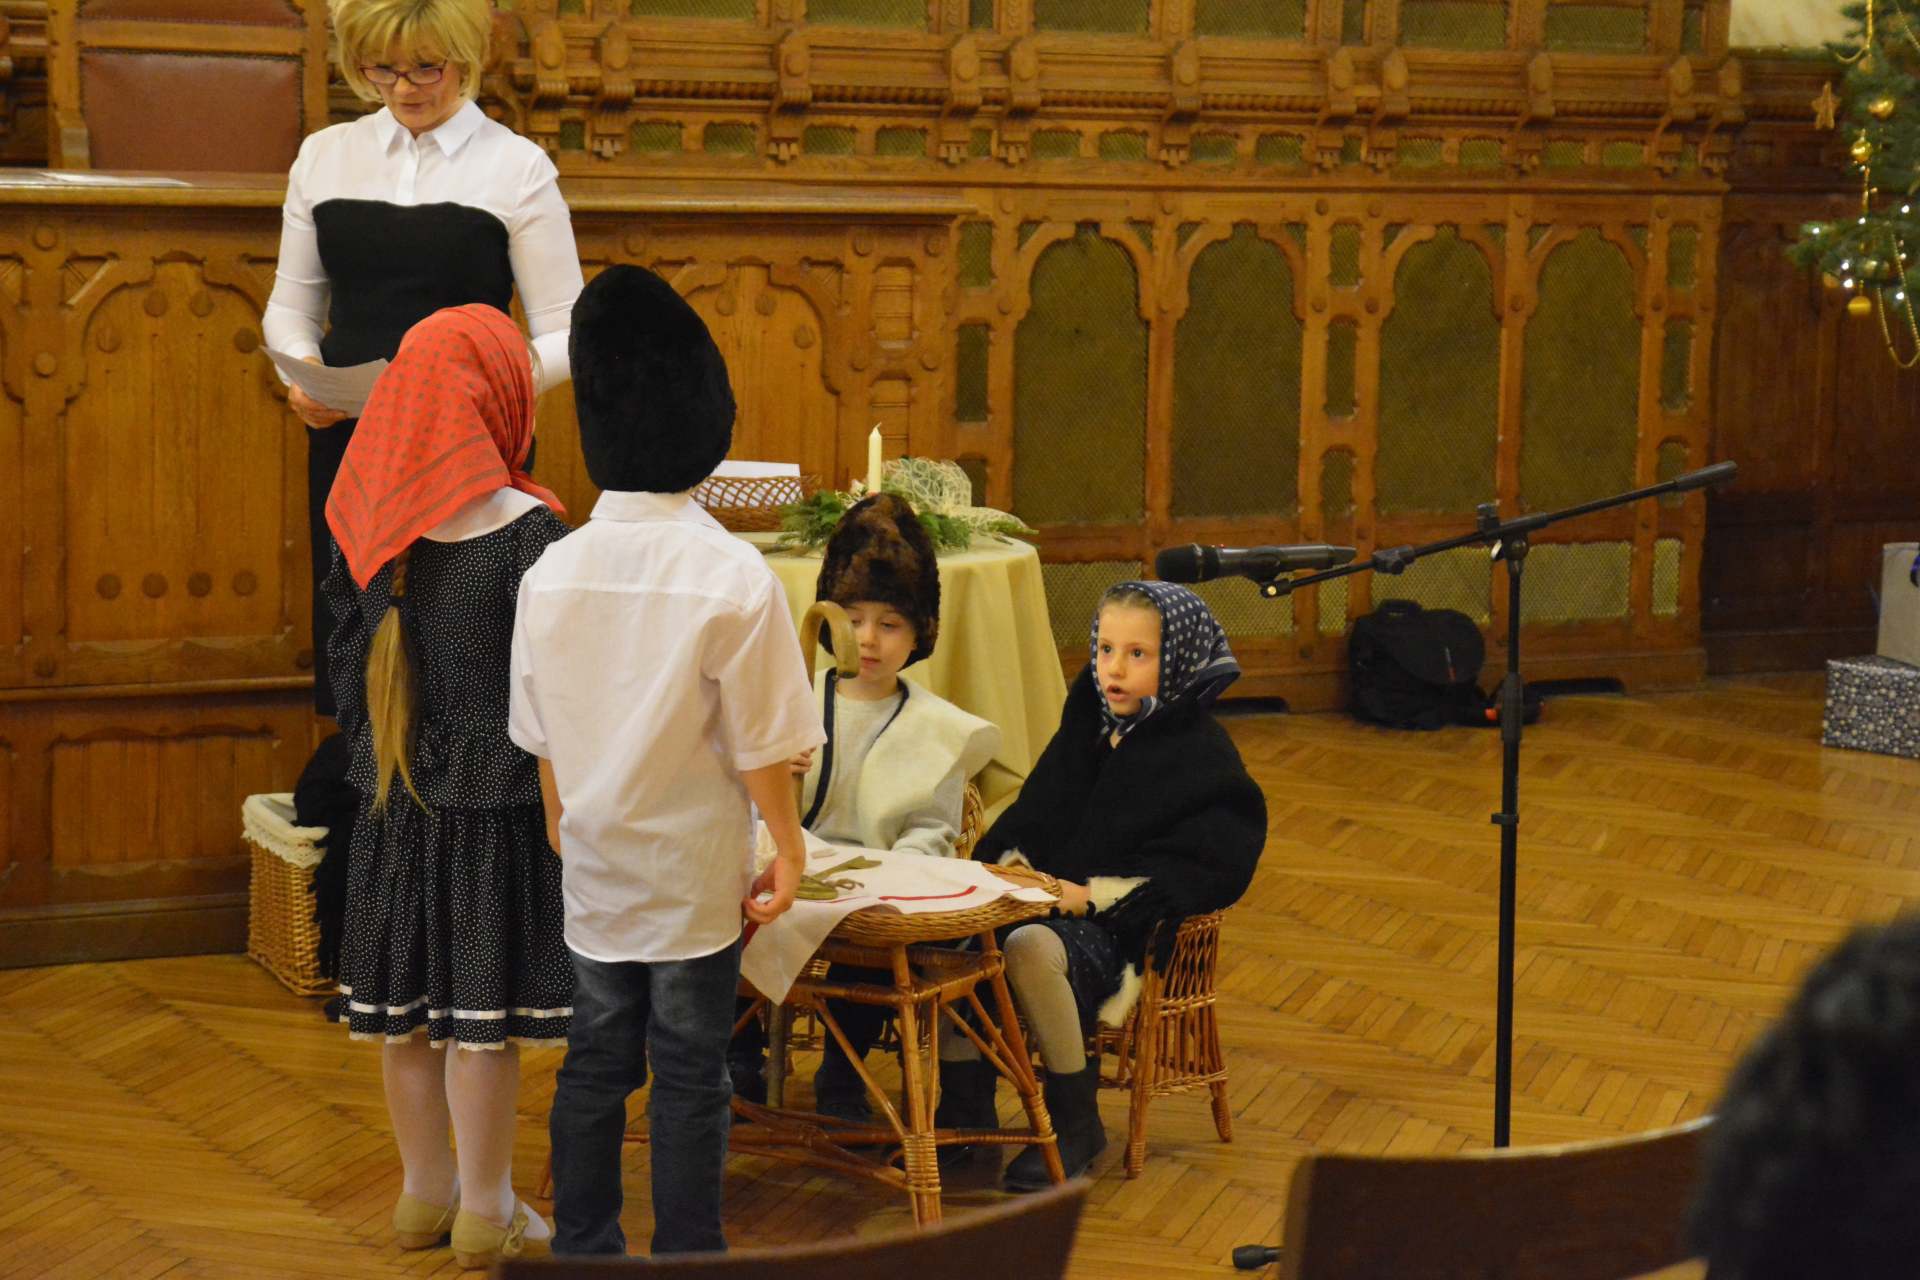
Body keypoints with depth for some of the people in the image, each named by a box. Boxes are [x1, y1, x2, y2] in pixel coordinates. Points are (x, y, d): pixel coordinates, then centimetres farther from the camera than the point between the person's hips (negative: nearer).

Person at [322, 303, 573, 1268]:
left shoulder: (365, 523, 0)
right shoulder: (522, 529, -17)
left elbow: (346, 657, 8)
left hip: (393, 791, 6)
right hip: (495, 788, -6)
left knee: (405, 1003, 14)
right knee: (484, 1006, 2)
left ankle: (427, 1192, 28)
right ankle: (485, 1213, 11)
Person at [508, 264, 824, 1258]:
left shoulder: (553, 570, -5)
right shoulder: (732, 575, -17)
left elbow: (540, 736, 5)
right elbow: (760, 741, -12)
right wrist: (786, 846, 1)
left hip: (594, 868, 4)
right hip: (694, 875, -4)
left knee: (594, 1064, 14)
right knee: (689, 1081, 6)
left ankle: (583, 1246, 20)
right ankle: (687, 1253, 12)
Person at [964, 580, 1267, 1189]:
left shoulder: (1203, 755, -4)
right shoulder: (1088, 725, 17)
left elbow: (1207, 871, -13)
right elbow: (1033, 812, 24)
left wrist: (1092, 895, -19)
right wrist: (1008, 860, 0)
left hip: (1127, 931, -7)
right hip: (1044, 901, 7)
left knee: (1031, 948, -36)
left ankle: (1077, 1123, -19)